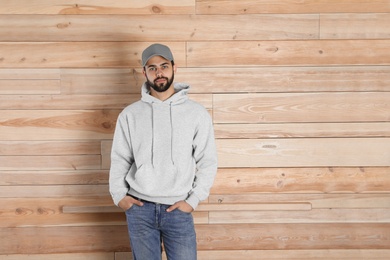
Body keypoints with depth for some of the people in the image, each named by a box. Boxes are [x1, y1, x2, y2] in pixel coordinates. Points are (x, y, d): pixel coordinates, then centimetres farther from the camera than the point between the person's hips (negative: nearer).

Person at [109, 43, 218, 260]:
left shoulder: (197, 113, -2)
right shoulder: (130, 114, 2)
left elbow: (207, 162, 0)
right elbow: (119, 159, 8)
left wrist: (193, 200, -5)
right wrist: (119, 195, -1)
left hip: (178, 210, -1)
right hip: (139, 209, 1)